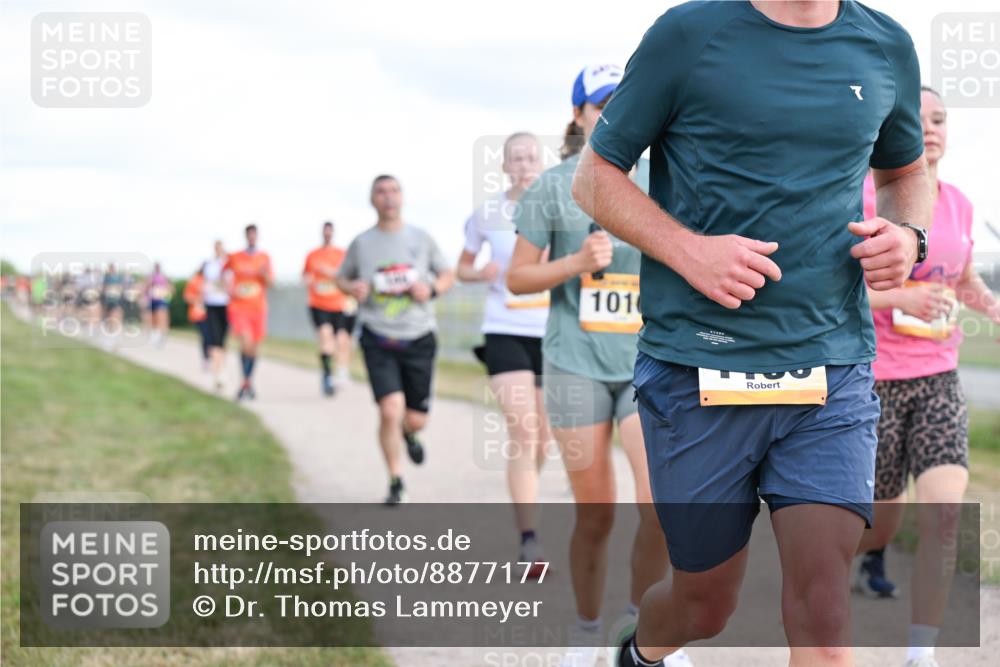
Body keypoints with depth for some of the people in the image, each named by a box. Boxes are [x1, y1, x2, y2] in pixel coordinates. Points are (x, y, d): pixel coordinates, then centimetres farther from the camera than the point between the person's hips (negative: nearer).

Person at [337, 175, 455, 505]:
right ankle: (396, 483, 2)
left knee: (416, 418, 4)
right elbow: (341, 277, 17)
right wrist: (352, 287, -7)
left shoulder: (421, 239, 3)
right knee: (390, 411, -16)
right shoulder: (362, 243, 2)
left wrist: (432, 288, -10)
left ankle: (409, 434, 44)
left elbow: (448, 275, 12)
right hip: (378, 342, -1)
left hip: (419, 339, 1)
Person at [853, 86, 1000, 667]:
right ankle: (872, 558, 49)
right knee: (885, 510, 10)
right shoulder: (863, 198, -11)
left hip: (938, 378, 4)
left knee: (945, 514, -13)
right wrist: (899, 297, -25)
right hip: (873, 379, -3)